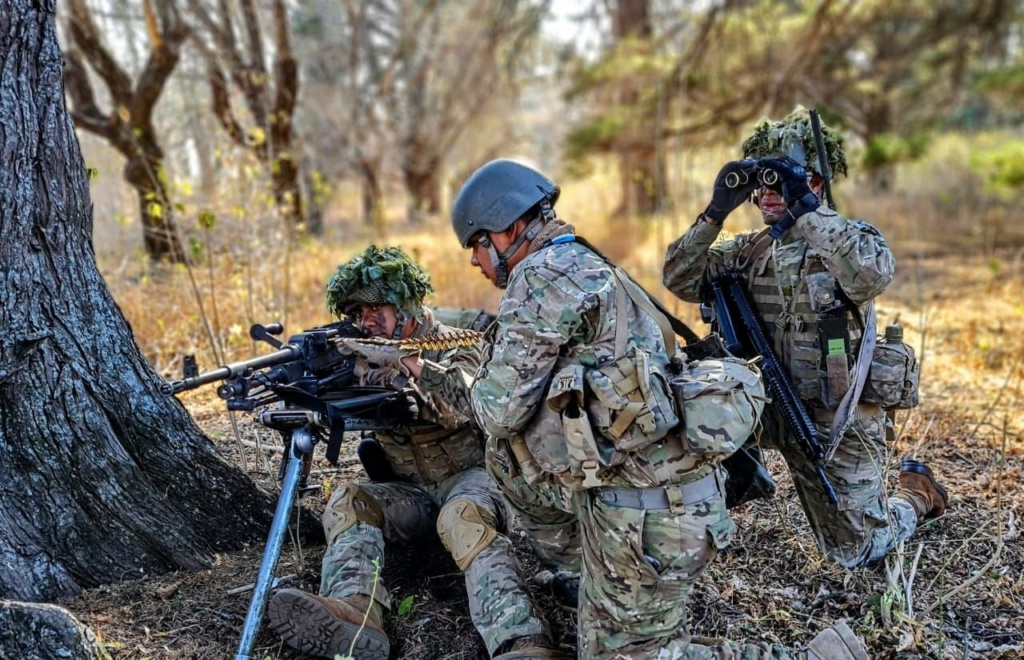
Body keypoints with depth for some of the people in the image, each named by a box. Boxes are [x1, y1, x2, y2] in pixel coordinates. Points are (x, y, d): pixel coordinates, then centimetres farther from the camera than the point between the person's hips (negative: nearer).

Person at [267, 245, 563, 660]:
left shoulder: (455, 346, -7)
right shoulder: (367, 359, 7)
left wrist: (406, 362, -41)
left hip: (468, 476, -5)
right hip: (410, 491, 5)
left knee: (463, 516, -37)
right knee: (347, 503, -22)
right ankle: (354, 620, -47)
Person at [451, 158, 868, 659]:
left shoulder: (543, 274, -13)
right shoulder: (580, 266, 17)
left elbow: (500, 409, -10)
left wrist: (487, 373, 10)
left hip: (646, 507, -10)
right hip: (630, 482, 10)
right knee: (506, 455, 21)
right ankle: (577, 571, 31)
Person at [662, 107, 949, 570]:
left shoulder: (854, 237, -11)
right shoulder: (750, 250, 3)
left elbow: (872, 276, -35)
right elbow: (681, 281, -6)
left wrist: (803, 207, -34)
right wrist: (716, 213, -16)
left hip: (838, 422, -4)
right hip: (773, 409, 4)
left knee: (857, 552, 6)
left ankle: (916, 491, 36)